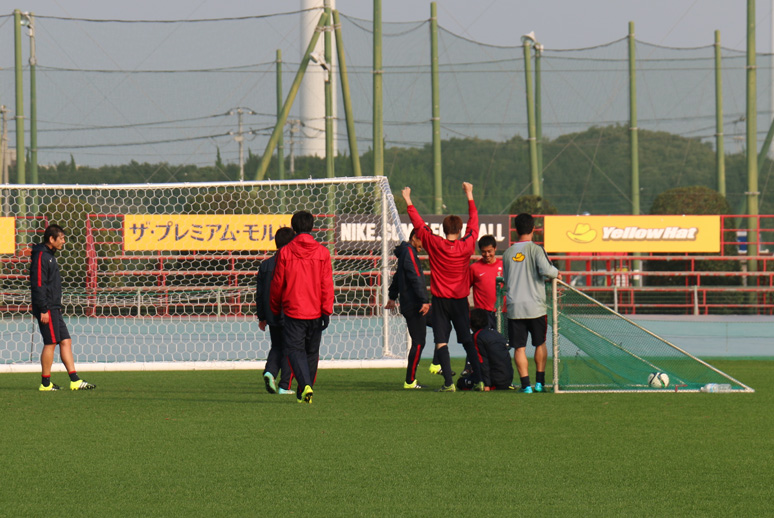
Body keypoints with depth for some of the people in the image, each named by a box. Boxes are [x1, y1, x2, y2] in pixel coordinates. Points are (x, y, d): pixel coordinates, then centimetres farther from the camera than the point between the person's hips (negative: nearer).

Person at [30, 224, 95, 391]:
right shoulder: (41, 256, -12)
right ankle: (45, 384, -1)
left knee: (66, 341, 6)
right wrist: (43, 310, -21)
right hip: (47, 309, -10)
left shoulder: (50, 256, 19)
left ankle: (75, 381, 4)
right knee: (51, 342, -7)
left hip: (54, 309, 10)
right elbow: (38, 285, -18)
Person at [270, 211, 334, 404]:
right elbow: (327, 284, -4)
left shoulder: (285, 252, -4)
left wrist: (275, 309, 15)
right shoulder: (322, 252, -1)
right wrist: (327, 311, -2)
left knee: (295, 350, -1)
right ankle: (304, 391, 20)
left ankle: (305, 385, -22)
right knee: (312, 352, 14)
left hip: (293, 310, -2)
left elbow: (277, 284, 2)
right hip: (315, 312, 2)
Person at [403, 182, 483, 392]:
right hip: (460, 301, 2)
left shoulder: (434, 244, -8)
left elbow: (419, 225, 3)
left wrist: (408, 202, 16)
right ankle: (479, 380, 5)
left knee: (441, 342, -4)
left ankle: (449, 382, -14)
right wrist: (469, 195, 20)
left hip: (440, 300, -2)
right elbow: (474, 223, 10)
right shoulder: (466, 246, -4)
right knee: (467, 341, 10)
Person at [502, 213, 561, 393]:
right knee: (540, 344, 15)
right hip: (535, 307, -2)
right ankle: (539, 382, 12)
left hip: (514, 308, 2)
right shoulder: (535, 249, -5)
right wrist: (556, 273, 3)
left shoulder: (508, 253, 9)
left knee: (519, 347, 2)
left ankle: (525, 384, -6)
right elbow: (545, 270, -20)